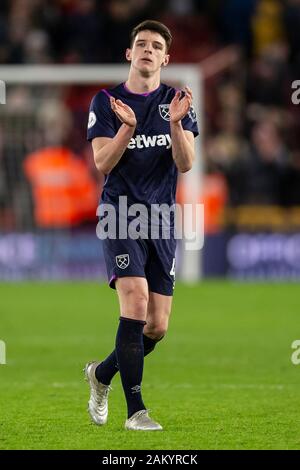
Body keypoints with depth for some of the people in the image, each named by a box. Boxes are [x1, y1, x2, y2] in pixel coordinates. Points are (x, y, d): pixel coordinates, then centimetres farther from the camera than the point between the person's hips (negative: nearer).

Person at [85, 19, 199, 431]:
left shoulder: (177, 102, 6)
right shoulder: (106, 101, 2)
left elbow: (186, 164, -4)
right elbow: (102, 164, -5)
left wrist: (175, 123, -20)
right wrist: (128, 126, -21)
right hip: (120, 211, -3)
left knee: (157, 327, 3)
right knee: (136, 300, -23)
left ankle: (101, 374, 32)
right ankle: (135, 410, -19)